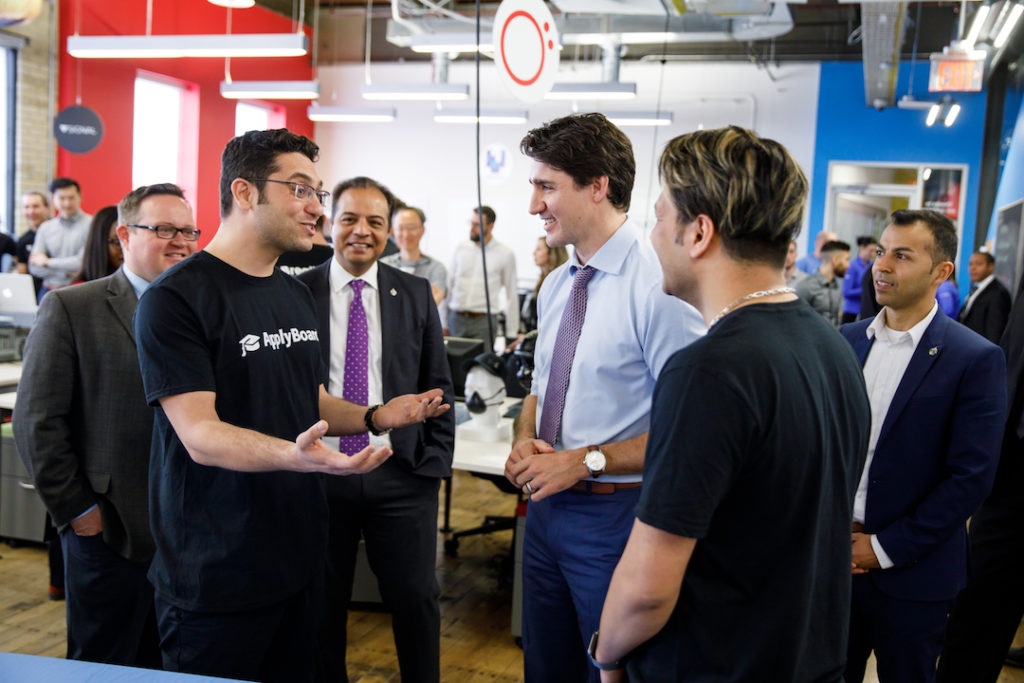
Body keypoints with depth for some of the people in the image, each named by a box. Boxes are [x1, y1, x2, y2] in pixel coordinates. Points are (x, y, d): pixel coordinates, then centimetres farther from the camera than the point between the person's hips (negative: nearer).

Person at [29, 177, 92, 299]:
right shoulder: (45, 228, 12)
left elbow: (84, 262, -11)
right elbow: (34, 267, 7)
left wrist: (47, 262, 1)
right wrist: (67, 272, -9)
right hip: (49, 292, 4)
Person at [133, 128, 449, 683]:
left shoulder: (297, 295, 12)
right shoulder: (175, 298, -14)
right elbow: (200, 435, -21)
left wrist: (374, 417, 2)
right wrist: (293, 455, -38)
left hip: (299, 555, 7)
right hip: (216, 575, -7)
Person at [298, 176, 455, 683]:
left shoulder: (416, 295, 5)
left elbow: (437, 385, 7)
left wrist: (435, 463, 1)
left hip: (400, 472, 1)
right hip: (319, 470, 0)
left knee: (416, 599, 8)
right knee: (322, 604, 13)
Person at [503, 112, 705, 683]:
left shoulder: (659, 285, -20)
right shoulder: (556, 285, 7)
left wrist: (589, 460, -20)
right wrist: (526, 439, -2)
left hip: (615, 514, -7)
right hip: (547, 504, 8)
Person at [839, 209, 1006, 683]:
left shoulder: (976, 360, -10)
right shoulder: (846, 341, 4)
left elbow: (972, 477, -14)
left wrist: (886, 547, -13)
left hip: (911, 573, -4)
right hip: (832, 558, 4)